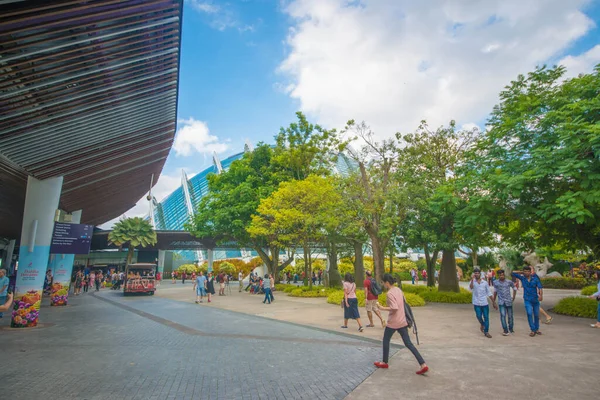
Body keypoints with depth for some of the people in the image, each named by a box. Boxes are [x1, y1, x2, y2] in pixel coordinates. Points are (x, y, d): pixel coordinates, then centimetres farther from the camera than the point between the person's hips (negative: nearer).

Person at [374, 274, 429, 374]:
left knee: (386, 340, 14)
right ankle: (423, 365, 2)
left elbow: (394, 308, -27)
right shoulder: (398, 289, 6)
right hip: (402, 321, 7)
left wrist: (382, 308, -19)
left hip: (393, 322, -7)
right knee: (408, 343, 10)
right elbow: (404, 302, 15)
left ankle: (384, 363, 27)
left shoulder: (390, 293, -19)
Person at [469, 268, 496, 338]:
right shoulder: (473, 282, -1)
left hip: (485, 303, 1)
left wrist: (494, 302, 9)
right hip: (476, 303, -1)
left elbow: (489, 293, 10)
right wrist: (472, 279, -30)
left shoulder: (485, 282, 3)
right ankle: (482, 324, 26)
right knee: (479, 316, -8)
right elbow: (471, 288, -23)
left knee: (486, 317, 2)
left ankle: (486, 332, 15)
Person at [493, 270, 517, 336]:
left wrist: (513, 297, 9)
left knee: (510, 315, 12)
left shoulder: (509, 282, -5)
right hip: (501, 302, -1)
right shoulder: (495, 282, -3)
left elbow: (514, 288, 13)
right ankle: (505, 330, -7)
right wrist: (494, 300, 14)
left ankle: (511, 328, 34)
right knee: (503, 315, -13)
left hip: (509, 301, 1)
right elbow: (495, 291, 10)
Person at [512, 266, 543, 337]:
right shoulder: (522, 278, 0)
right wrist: (522, 272, 1)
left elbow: (540, 287, -15)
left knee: (536, 315, 10)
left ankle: (537, 329, 29)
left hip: (535, 299, 0)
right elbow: (512, 273, 2)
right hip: (527, 300, 0)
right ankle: (533, 330, -6)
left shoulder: (535, 278, -5)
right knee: (529, 313, -14)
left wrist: (541, 295, -30)